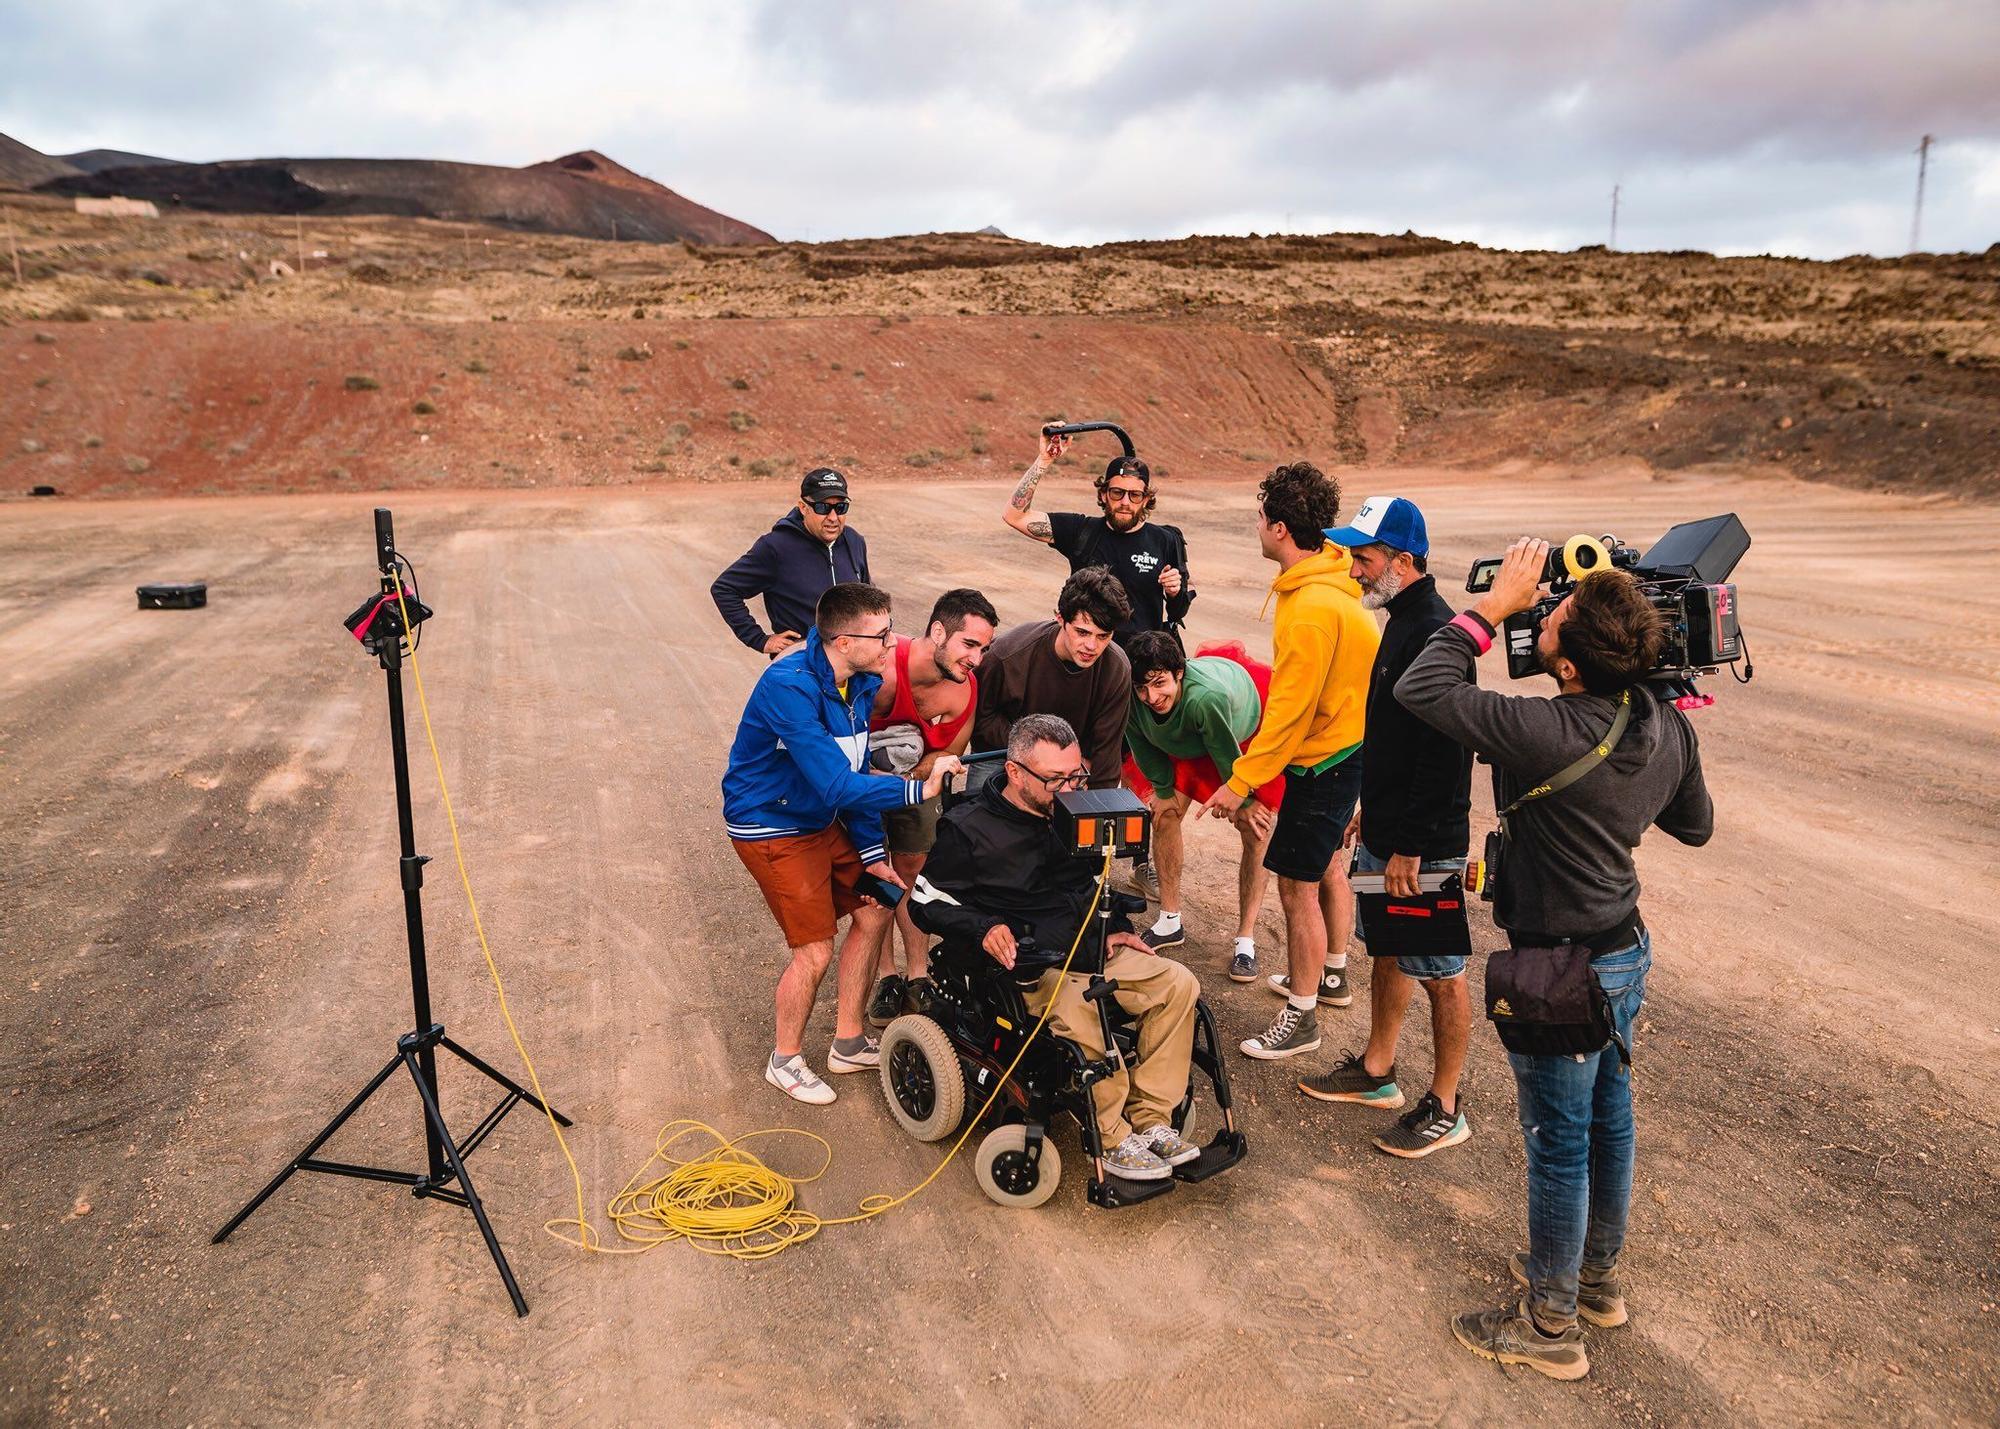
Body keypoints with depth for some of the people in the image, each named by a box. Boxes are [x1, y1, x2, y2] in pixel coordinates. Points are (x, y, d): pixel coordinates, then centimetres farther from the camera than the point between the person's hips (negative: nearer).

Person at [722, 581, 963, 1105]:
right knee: (815, 951, -7)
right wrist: (919, 789, -38)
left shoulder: (861, 682, -5)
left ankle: (848, 1042, 29)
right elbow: (836, 786, -36)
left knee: (874, 910, 11)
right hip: (772, 829, -8)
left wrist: (871, 853, 2)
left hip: (822, 821, 9)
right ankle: (785, 1061, 20)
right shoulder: (789, 687, -32)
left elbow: (855, 770, 4)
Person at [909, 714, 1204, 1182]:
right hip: (1032, 968, -7)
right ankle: (1114, 1139, -18)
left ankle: (1150, 1119, -9)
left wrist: (1115, 928, 11)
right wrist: (985, 927, -20)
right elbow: (926, 903, -4)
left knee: (1178, 984, -13)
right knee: (1080, 1014, -36)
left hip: (1094, 952, 7)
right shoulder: (968, 828, -7)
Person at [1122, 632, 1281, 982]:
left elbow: (1227, 754, -30)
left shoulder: (1207, 696, -47)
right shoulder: (1132, 702, -31)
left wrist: (1245, 802, -15)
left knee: (1256, 830, -8)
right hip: (1188, 742, 5)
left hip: (1251, 732, -5)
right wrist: (1163, 791, 1)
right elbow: (1148, 755, -9)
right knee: (1163, 813, -3)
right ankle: (1170, 922, 12)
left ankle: (1246, 939, 3)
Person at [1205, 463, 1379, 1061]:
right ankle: (1331, 975, 43)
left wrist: (1241, 780, -19)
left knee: (1297, 884, -1)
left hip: (1324, 759, -10)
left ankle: (1301, 1018, 11)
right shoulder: (1328, 578, 3)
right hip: (1346, 740, 10)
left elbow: (1290, 709, -26)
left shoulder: (1310, 608, -28)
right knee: (1324, 865, 24)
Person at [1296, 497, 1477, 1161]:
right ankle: (1376, 1071, 36)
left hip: (1426, 845, -10)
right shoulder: (1402, 621, 10)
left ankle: (1445, 1107, 18)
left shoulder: (1437, 633, -22)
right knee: (1386, 952, 20)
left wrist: (1411, 846, -23)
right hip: (1384, 835, 10)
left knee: (1439, 974, 4)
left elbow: (1444, 751, -26)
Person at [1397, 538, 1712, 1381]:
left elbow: (1419, 689, -26)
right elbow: (1694, 824, 11)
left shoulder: (1549, 736, -31)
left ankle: (1550, 1326, 25)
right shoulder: (1669, 727, -6)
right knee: (1609, 1120, 23)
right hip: (1627, 949, 8)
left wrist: (1492, 608, -18)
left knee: (1558, 1144, 7)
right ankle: (1598, 1277, 44)